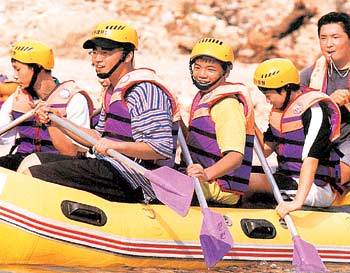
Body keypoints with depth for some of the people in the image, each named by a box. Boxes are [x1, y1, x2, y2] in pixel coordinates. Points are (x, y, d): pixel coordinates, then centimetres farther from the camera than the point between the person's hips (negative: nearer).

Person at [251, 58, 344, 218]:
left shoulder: (315, 110, -19)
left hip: (319, 189, -10)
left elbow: (311, 160, -29)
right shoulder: (280, 109, 11)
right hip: (287, 179, 10)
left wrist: (297, 202, -38)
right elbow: (266, 150, 15)